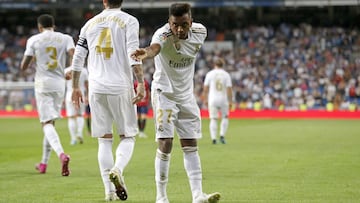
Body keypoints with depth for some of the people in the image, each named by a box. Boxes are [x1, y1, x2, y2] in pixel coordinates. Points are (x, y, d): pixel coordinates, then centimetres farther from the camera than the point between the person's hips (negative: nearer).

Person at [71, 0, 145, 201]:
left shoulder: (90, 24, 12)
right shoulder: (129, 21, 0)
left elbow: (78, 58, 12)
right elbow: (133, 55, -13)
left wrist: (75, 87, 21)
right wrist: (141, 83, -15)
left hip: (96, 88, 3)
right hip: (121, 87, -3)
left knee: (104, 140, 9)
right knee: (128, 137, 7)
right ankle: (117, 169, -21)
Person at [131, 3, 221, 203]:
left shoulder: (200, 32, -10)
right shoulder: (163, 34, -26)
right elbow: (154, 47, -50)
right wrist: (146, 53, -72)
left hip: (187, 94, 5)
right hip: (164, 93, -5)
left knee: (191, 145, 5)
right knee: (165, 144, -10)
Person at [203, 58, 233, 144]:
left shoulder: (210, 74, 1)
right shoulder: (226, 75, 0)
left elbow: (206, 88, 0)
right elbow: (229, 89, -4)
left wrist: (205, 99, 8)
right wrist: (230, 101, -1)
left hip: (212, 99, 0)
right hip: (223, 99, 0)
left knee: (213, 119, 4)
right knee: (225, 117, 18)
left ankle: (213, 138, -5)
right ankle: (222, 135, 4)